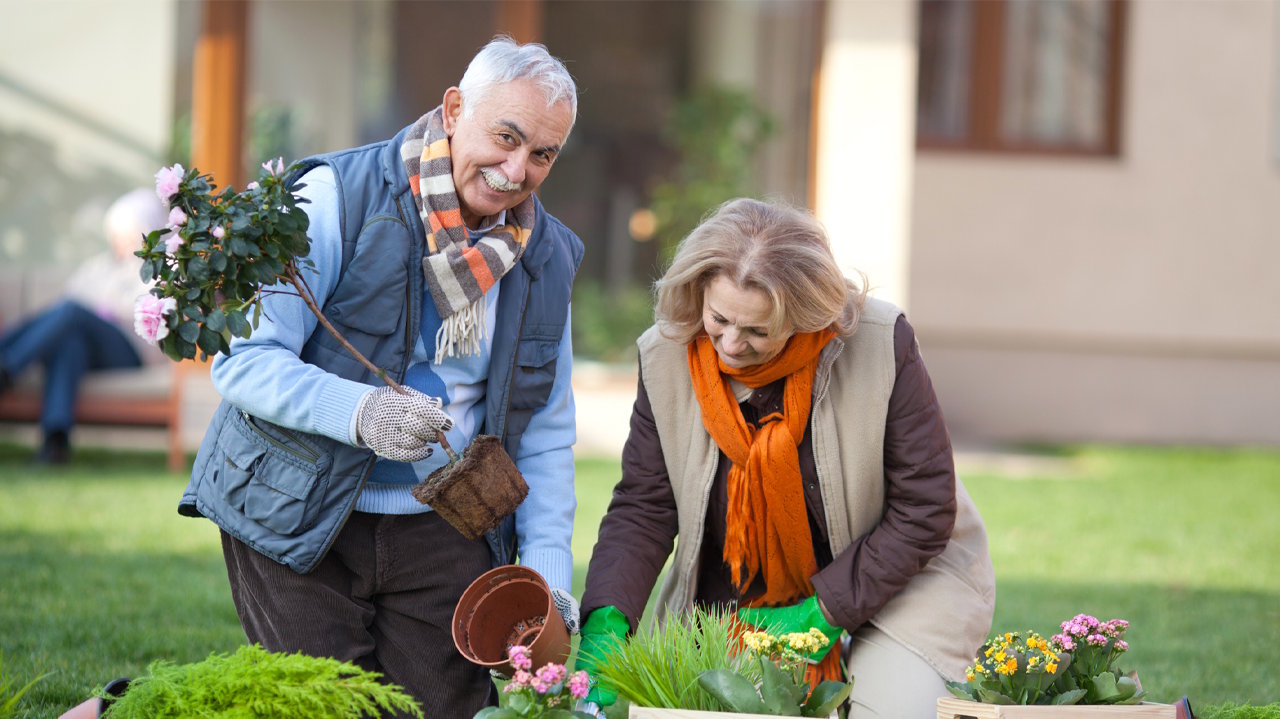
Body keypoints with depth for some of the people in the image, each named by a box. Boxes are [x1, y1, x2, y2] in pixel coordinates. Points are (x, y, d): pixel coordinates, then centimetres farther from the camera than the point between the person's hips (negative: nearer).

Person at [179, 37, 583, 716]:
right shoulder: (336, 200, -12)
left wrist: (548, 569, -1)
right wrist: (360, 411, -32)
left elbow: (545, 430, 11)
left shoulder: (547, 253, 5)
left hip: (442, 532, 5)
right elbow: (244, 360, -16)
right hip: (297, 517, -5)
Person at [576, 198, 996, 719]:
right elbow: (642, 510, -9)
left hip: (895, 575, -3)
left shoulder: (881, 344, -25)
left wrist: (826, 611, -20)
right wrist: (606, 621, -25)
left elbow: (924, 511, -18)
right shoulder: (666, 356, -16)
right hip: (729, 595, 3)